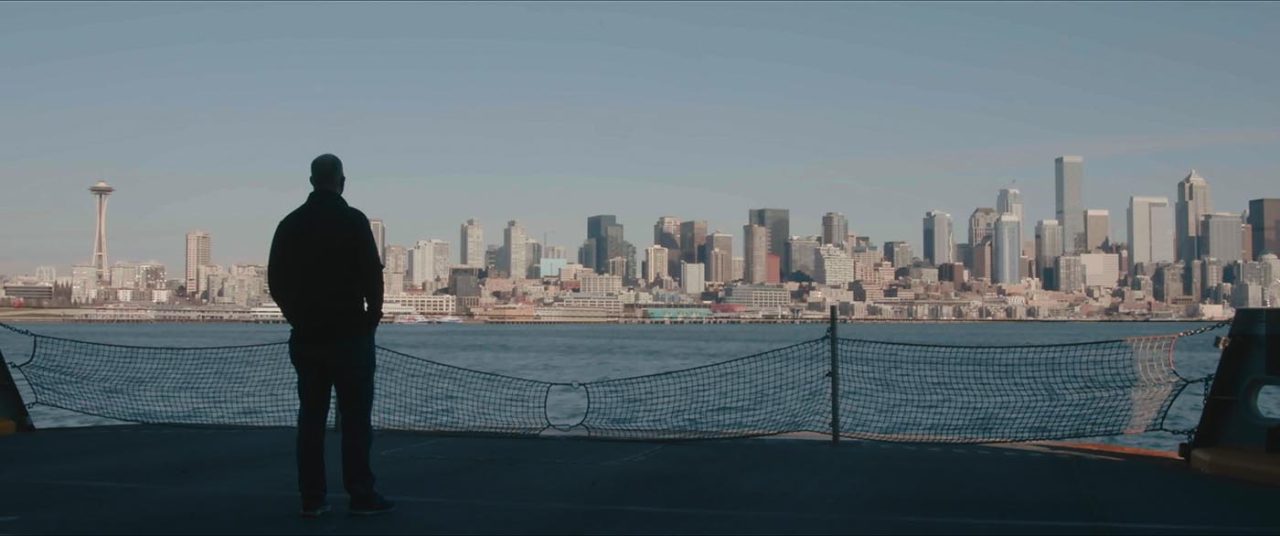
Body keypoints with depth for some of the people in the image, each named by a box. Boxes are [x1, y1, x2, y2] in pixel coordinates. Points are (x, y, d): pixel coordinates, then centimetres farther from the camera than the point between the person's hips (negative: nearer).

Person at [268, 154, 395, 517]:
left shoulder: (290, 224, 6)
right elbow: (372, 275, -11)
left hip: (306, 336, 4)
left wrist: (299, 317, 16)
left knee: (311, 415, 7)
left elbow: (275, 280, 8)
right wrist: (372, 316, 2)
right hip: (349, 333, -4)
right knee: (355, 415, -1)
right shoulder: (353, 220, -7)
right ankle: (361, 495, 0)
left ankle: (312, 498, 8)